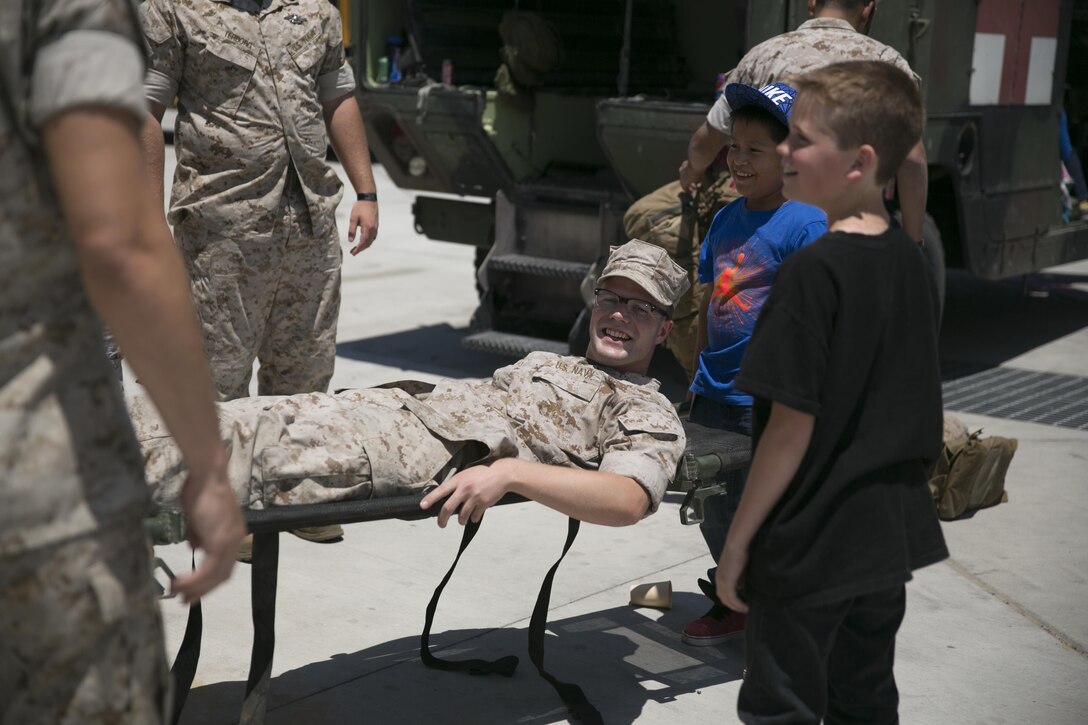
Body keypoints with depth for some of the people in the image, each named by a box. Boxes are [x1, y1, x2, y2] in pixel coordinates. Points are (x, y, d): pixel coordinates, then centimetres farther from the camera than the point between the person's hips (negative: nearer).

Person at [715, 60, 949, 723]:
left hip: (809, 549, -7)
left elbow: (793, 425, -19)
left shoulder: (814, 272, -20)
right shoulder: (911, 263, 3)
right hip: (891, 539, 8)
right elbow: (914, 410, 10)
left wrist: (738, 541, -11)